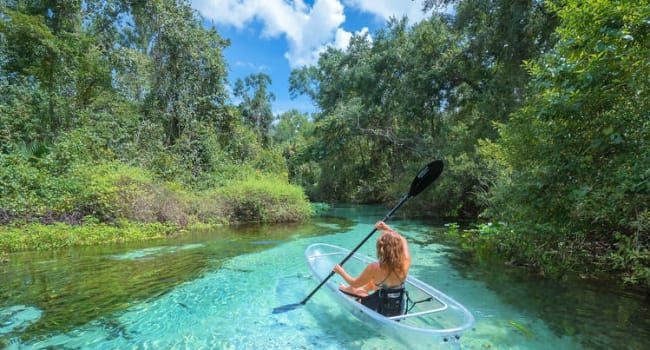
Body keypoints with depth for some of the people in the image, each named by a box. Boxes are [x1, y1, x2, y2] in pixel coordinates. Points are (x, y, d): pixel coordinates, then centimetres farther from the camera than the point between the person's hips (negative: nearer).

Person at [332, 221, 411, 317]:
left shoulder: (374, 268, -29)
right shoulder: (406, 262, -21)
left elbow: (355, 283, -12)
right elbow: (403, 241, 1)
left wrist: (341, 272, 4)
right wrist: (387, 228, 6)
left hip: (381, 311, -4)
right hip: (399, 310, 4)